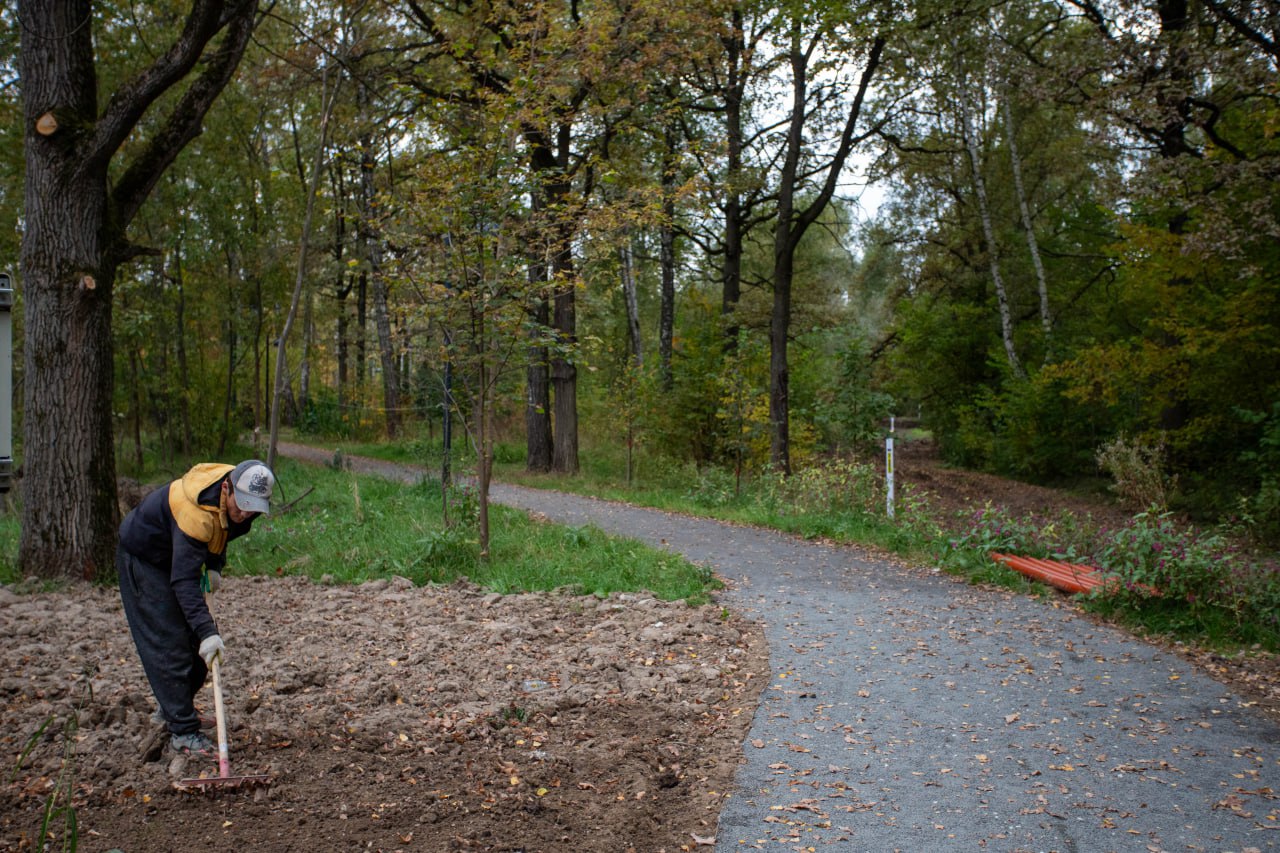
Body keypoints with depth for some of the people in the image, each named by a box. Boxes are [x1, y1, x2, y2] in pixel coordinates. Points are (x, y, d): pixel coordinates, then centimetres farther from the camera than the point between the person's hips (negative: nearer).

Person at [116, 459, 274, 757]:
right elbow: (184, 580, -43)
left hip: (178, 554, 8)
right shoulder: (195, 512, -41)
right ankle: (183, 732, -9)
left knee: (200, 640, 10)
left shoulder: (237, 498, -16)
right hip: (143, 557, -8)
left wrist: (214, 565, -5)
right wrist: (206, 630, -50)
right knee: (169, 645, -13)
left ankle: (173, 707, 29)